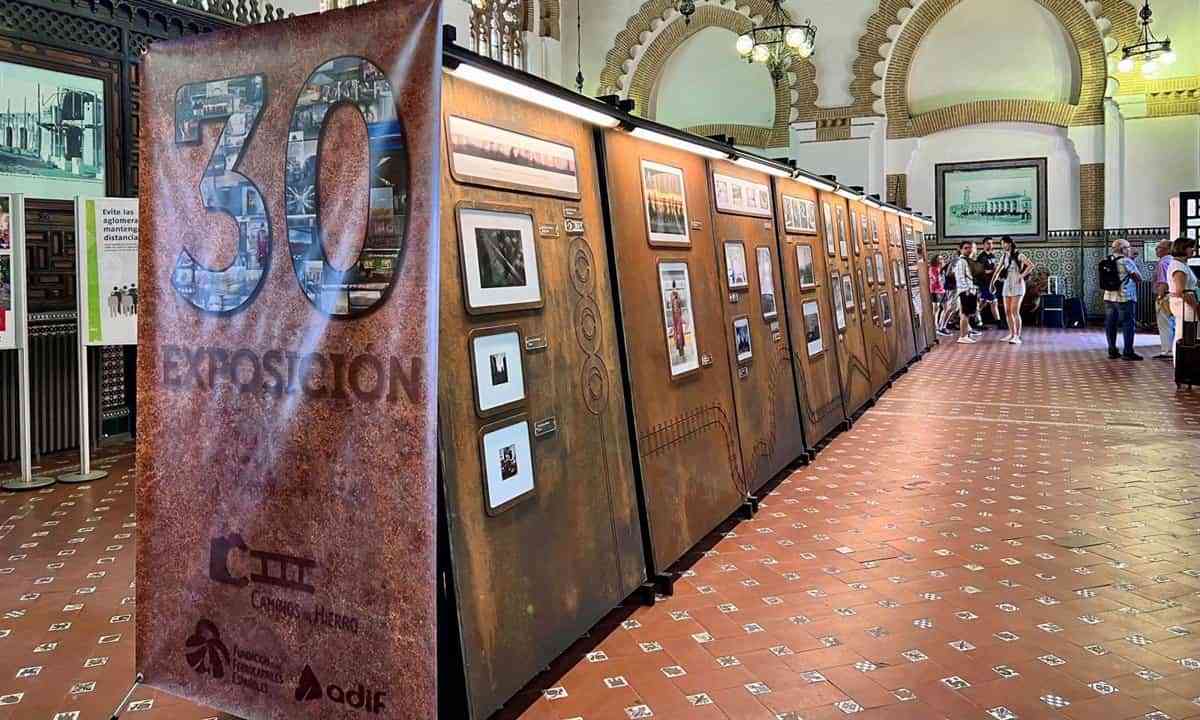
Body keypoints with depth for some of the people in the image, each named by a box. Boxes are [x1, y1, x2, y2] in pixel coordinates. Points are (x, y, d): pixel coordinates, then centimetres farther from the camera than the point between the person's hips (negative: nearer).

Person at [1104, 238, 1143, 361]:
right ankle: (1128, 352, -2)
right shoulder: (1127, 261, -12)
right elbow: (1139, 278, -7)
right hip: (1125, 298, -7)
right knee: (1128, 324, -1)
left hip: (1109, 297, 7)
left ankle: (1112, 351, 13)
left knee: (1110, 324, 9)